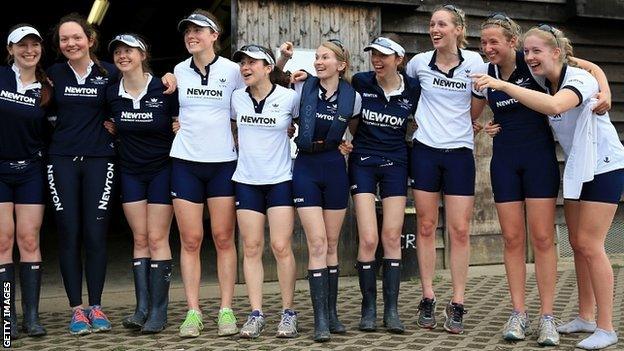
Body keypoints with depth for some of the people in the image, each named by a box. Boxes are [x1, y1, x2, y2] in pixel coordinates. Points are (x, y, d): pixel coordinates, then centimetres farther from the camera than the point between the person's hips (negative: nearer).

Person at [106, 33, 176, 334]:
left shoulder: (164, 90, -13)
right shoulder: (111, 94, -1)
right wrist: (111, 130, 0)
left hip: (161, 170, -4)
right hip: (130, 171, 4)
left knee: (157, 238, -4)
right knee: (140, 239, 5)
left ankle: (159, 311, 1)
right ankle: (142, 308, 6)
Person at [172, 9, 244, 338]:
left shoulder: (231, 70, -1)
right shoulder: (179, 71, 7)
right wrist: (178, 123, 7)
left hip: (222, 162, -2)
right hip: (185, 162, 2)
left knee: (223, 239, 0)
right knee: (190, 240, 0)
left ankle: (226, 310, 7)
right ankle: (193, 311, 5)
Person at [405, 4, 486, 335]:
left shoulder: (473, 61, -4)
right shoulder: (419, 62, 0)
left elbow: (477, 104, 10)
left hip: (459, 152, -1)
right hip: (425, 150, 1)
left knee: (460, 230, -2)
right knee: (425, 226, 4)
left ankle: (457, 304, 6)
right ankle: (427, 299, 14)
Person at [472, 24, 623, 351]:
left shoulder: (580, 79, -25)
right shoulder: (543, 82, -1)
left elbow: (554, 106, -45)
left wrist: (502, 85, -48)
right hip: (576, 168, 8)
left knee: (589, 244, -10)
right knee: (577, 244, 10)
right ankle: (585, 317, 20)